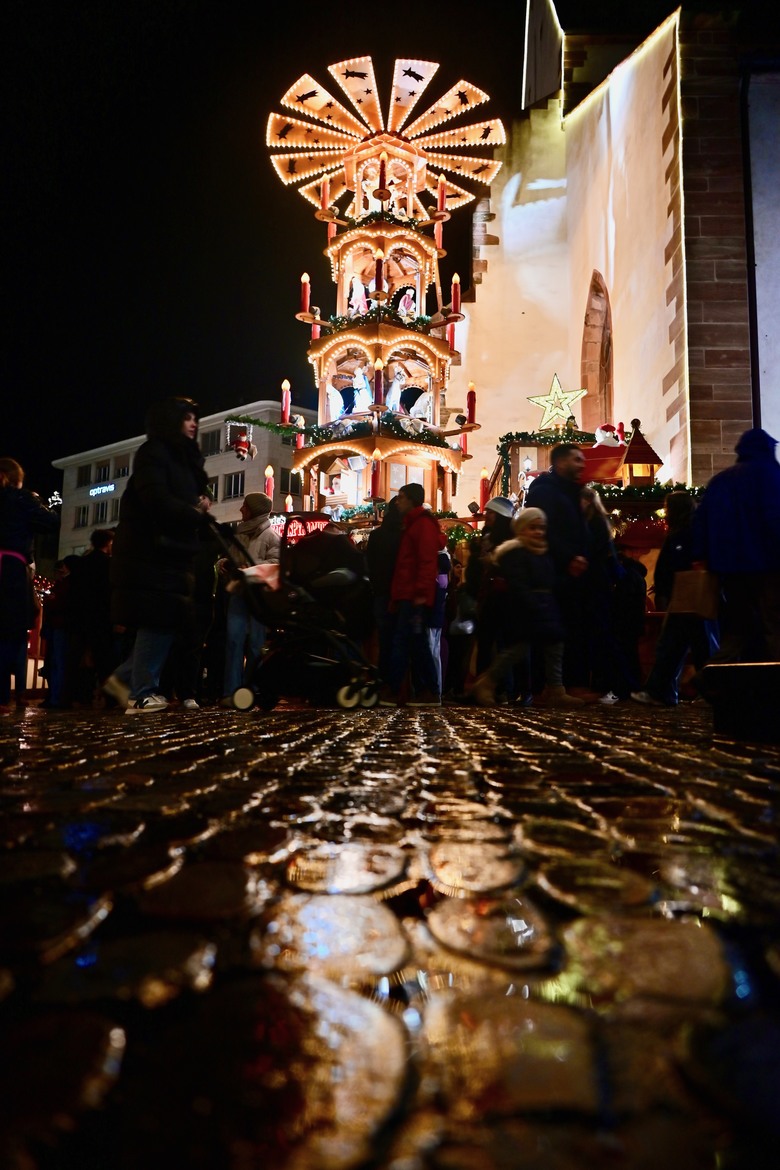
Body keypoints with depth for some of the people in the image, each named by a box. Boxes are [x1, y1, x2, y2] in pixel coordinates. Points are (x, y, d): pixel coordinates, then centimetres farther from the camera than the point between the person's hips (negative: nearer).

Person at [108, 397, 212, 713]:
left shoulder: (185, 458, 21)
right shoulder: (152, 453, -7)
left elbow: (193, 497, 22)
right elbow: (158, 502, -19)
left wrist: (201, 504, -1)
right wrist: (196, 513, -7)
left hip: (171, 552, 9)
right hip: (150, 553, -9)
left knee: (169, 620, 7)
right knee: (158, 620, -9)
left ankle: (126, 677, 17)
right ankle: (143, 693, -3)